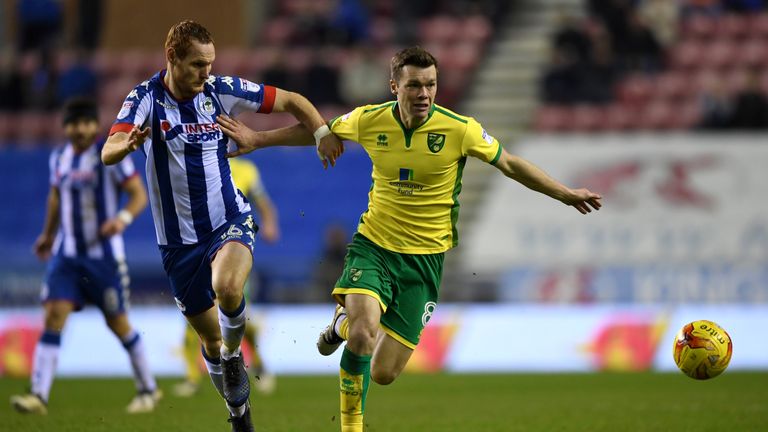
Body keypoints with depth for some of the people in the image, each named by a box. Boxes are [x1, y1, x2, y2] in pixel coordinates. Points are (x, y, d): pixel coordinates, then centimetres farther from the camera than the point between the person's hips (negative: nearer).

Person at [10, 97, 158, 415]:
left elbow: (139, 194, -9)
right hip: (67, 253, 4)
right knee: (53, 315, -11)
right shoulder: (59, 158, 7)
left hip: (104, 254, -4)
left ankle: (148, 390, 24)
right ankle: (39, 396, -15)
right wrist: (48, 234, 31)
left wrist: (123, 218, -27)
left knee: (117, 323, 5)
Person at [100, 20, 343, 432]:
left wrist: (323, 132, -11)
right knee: (209, 337, 10)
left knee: (227, 287, -33)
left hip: (230, 221, 0)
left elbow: (291, 101, 5)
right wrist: (129, 143, -51)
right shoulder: (146, 98, -12)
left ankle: (234, 354, -4)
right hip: (179, 239, 0)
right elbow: (108, 153, -28)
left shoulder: (222, 90, -6)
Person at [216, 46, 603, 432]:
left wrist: (566, 194, 4)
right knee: (362, 336, -28)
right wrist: (257, 139, 15)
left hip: (425, 256, 0)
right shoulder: (369, 120, -7)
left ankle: (346, 324, 36)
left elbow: (511, 165, 3)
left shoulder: (459, 129, -12)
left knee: (383, 374, 0)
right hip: (373, 244, 0)